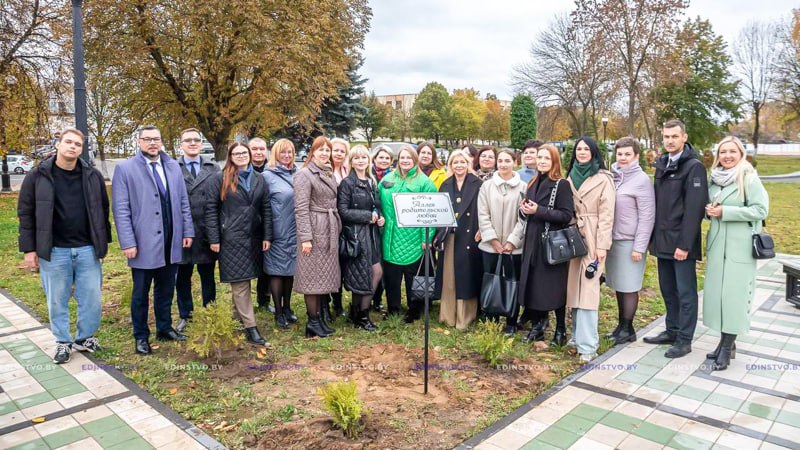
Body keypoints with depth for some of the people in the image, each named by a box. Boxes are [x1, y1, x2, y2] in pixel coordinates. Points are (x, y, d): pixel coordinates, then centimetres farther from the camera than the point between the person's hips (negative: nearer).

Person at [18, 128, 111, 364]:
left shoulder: (93, 175, 3)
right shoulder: (38, 175, -2)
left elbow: (103, 211, 9)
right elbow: (25, 213, 1)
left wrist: (103, 243, 9)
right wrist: (29, 249, -3)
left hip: (88, 249, 2)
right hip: (53, 251, -1)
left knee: (92, 299, 7)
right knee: (57, 301, 10)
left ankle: (85, 338, 27)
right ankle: (63, 342, 27)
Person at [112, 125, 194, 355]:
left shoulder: (173, 166, 8)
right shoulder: (125, 168, -5)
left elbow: (183, 202, 10)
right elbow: (121, 209, -8)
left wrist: (188, 231, 5)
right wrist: (128, 242, -13)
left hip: (171, 242, 4)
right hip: (143, 243, -4)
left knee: (166, 289, 16)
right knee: (141, 293, 10)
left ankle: (164, 328, 31)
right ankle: (141, 336, 25)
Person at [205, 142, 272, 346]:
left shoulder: (259, 179, 10)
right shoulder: (221, 178, -1)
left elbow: (266, 209, 9)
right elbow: (211, 209, -3)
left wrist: (267, 236, 3)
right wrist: (214, 239, -7)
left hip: (253, 237, 4)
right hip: (231, 238, -4)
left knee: (242, 281, 11)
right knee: (240, 282, -2)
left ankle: (238, 317, 26)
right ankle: (250, 327, 0)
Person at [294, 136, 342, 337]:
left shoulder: (329, 174, 16)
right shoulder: (304, 174, -8)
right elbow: (301, 208, -14)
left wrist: (337, 229, 13)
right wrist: (305, 237, -20)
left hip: (329, 230, 8)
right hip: (314, 229, -8)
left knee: (323, 275, 11)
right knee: (313, 275, -1)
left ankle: (318, 317, 21)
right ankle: (312, 322, 8)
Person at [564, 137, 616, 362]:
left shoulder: (603, 179, -3)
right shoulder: (571, 177, 14)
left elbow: (606, 215, -9)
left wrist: (602, 246, -14)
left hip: (592, 239, -6)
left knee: (587, 289, -10)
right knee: (574, 287, 8)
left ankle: (587, 345, -8)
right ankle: (578, 335, 20)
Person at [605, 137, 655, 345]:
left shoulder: (641, 180, -8)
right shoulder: (613, 177, 7)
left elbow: (647, 216, -10)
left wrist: (639, 247, -13)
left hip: (630, 242, -5)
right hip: (613, 240, 5)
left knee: (629, 286, 4)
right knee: (618, 285, 12)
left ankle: (628, 328, 16)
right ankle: (621, 324, 25)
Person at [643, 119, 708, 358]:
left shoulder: (694, 167, -10)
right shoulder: (662, 164, 13)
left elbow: (694, 209, -16)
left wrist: (685, 244, -19)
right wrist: (653, 236, 11)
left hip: (681, 242, -7)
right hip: (662, 240, 7)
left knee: (685, 292, 3)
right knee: (667, 289, 15)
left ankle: (684, 340, 12)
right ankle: (671, 331, 28)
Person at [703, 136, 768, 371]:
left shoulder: (749, 178, -7)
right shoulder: (715, 178, 10)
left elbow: (761, 210, -12)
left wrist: (725, 212, -17)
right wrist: (710, 210, -3)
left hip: (740, 247, -6)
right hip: (717, 245, 6)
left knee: (734, 294, -3)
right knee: (717, 292, 8)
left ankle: (727, 346, 6)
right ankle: (726, 341, 20)